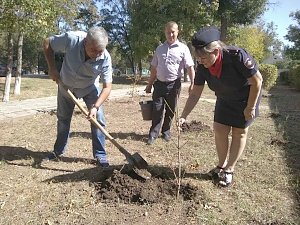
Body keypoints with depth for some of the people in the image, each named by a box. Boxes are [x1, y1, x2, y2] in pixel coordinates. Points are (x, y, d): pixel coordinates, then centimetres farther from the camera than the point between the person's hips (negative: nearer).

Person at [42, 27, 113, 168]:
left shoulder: (105, 58, -33)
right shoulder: (71, 39, -34)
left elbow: (107, 86, -27)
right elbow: (47, 43, -15)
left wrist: (95, 107, -38)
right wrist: (52, 68, -22)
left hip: (90, 88, -1)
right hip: (66, 85, 1)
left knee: (98, 119, -11)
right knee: (63, 119, 13)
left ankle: (100, 154, 4)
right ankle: (58, 150, 32)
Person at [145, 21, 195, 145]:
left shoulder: (183, 48, -1)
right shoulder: (160, 48, 11)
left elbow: (190, 67, -8)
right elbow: (154, 68, 15)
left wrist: (192, 83, -21)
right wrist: (149, 84, 15)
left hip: (174, 84, -2)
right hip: (159, 84, 2)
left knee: (170, 110, 9)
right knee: (157, 109, 0)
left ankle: (166, 131, 26)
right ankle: (153, 133, 10)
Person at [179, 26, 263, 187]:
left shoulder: (236, 56, -36)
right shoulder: (202, 66, -21)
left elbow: (257, 80, -24)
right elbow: (195, 93, -14)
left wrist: (250, 107, -19)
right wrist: (183, 116, -19)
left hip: (246, 97, -4)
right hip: (225, 99, 5)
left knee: (239, 131, 2)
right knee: (219, 129, 1)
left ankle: (229, 170, 15)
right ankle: (221, 165, 21)